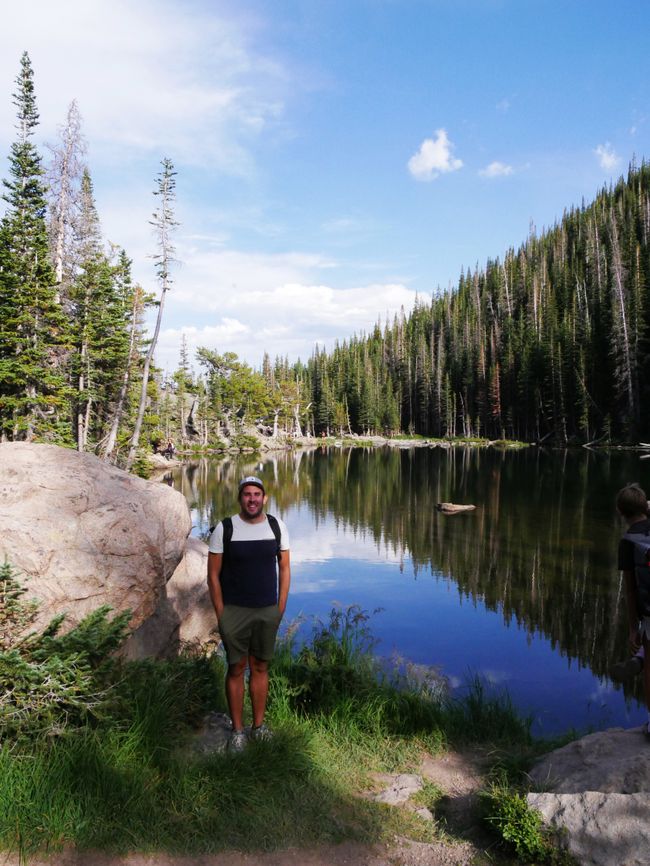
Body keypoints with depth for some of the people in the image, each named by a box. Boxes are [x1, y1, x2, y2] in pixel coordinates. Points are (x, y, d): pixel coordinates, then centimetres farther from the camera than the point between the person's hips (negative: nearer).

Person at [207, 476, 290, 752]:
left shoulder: (277, 526, 0)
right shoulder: (224, 528, -9)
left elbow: (284, 568, 6)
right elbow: (213, 574, -4)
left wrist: (280, 609, 3)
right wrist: (220, 615, -5)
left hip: (268, 611, 2)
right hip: (234, 611, -2)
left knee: (260, 667, 12)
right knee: (237, 669, 6)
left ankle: (259, 725, 27)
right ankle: (238, 730, 21)